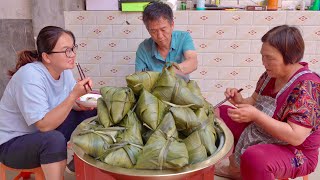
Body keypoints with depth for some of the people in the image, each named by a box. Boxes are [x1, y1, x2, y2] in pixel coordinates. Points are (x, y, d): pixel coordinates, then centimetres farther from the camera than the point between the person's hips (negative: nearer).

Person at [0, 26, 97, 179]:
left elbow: (72, 104, 3)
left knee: (91, 112, -2)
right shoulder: (30, 76, -29)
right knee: (55, 139, -37)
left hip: (46, 133, 8)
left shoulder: (63, 69, -7)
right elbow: (45, 125, -31)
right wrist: (74, 95, -37)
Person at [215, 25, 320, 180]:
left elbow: (296, 137, -30)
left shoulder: (308, 86, -24)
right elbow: (255, 101, 9)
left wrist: (255, 115, -34)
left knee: (253, 158, -40)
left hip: (295, 153, -8)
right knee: (219, 114, 10)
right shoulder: (271, 74, -3)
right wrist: (240, 101, -13)